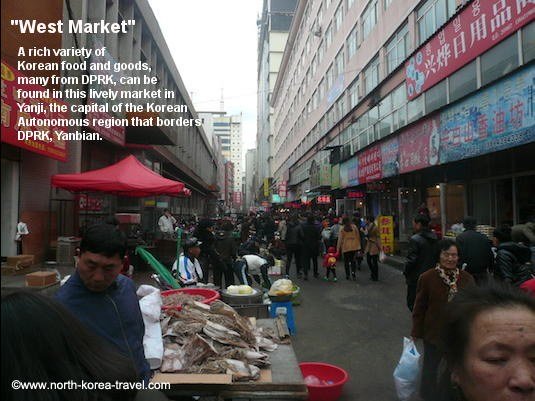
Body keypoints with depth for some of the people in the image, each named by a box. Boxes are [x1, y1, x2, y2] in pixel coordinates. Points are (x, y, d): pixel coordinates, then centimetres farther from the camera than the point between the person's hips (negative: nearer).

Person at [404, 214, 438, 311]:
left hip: (416, 279, -7)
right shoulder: (435, 238, 5)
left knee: (412, 303, 5)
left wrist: (405, 273, -4)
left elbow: (411, 260, -19)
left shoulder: (415, 239, -18)